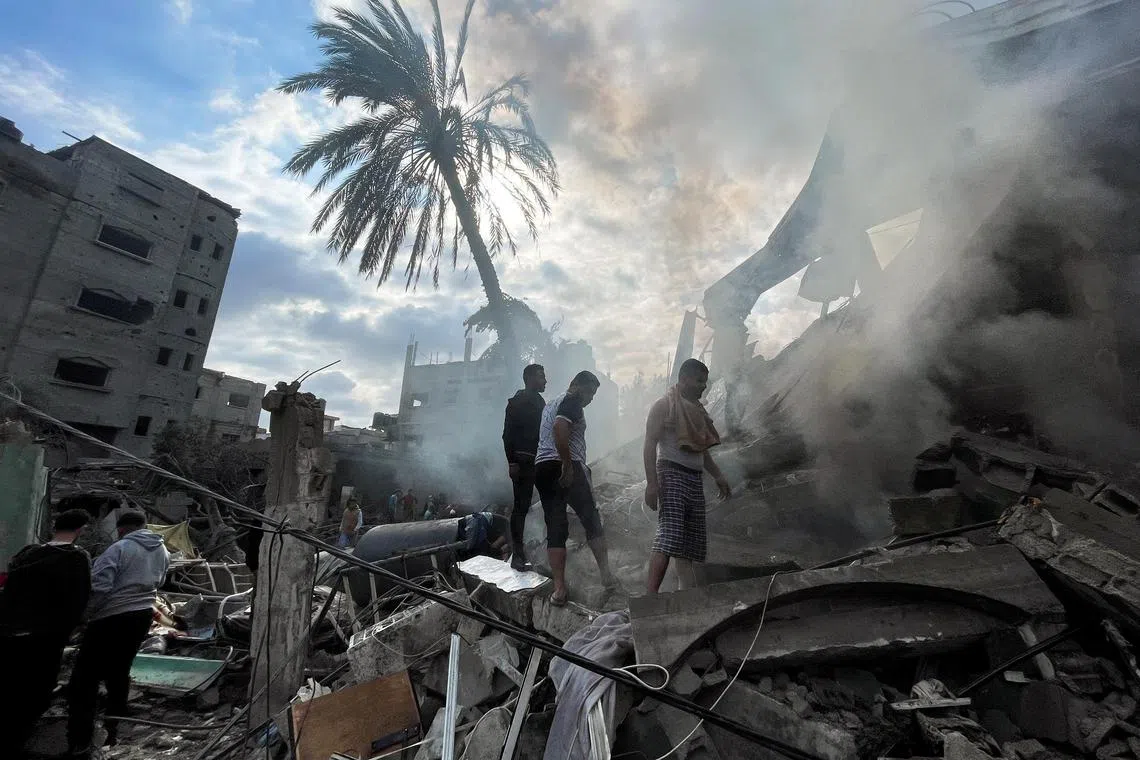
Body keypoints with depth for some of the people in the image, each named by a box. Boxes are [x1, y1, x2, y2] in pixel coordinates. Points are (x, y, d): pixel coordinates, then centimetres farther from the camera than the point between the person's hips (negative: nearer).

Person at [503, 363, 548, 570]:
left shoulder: (540, 403, 19)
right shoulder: (517, 402, -2)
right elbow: (508, 434, -8)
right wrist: (512, 462, -15)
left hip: (540, 460, 7)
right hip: (523, 461, -7)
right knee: (521, 506, -5)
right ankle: (517, 555, 2)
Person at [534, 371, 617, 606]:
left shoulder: (552, 403, 25)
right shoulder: (572, 402, -4)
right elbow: (559, 429, -23)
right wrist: (568, 466, -22)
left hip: (541, 468, 8)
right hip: (565, 468, -8)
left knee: (555, 528, 6)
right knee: (591, 519, 6)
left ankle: (559, 588, 3)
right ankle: (606, 574, 12)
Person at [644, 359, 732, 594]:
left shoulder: (696, 409, 22)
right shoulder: (664, 405, -4)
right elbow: (650, 445, -12)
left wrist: (718, 476, 22)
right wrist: (652, 483, -21)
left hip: (695, 479, 8)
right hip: (671, 474, -8)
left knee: (691, 541, 6)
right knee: (669, 535, -18)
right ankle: (651, 597, -17)